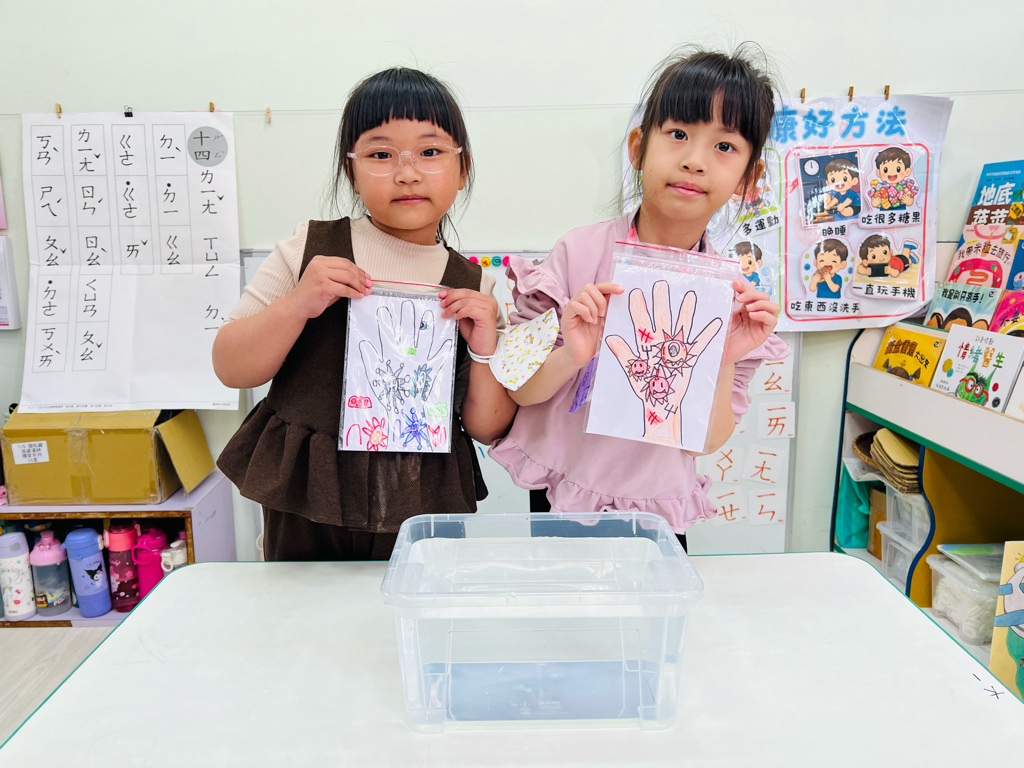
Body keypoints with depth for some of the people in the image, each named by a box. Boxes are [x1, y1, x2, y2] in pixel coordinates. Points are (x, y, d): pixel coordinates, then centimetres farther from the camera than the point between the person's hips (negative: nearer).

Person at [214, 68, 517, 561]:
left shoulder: (473, 286, 0)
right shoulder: (309, 248, -1)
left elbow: (487, 430, 2)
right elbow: (231, 369, -3)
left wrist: (487, 350, -14)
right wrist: (297, 304, -18)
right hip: (308, 507, 0)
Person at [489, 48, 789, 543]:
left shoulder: (735, 293, -8)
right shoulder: (580, 253, -14)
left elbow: (708, 440, -5)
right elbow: (518, 389, -10)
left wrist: (724, 362, -21)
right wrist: (569, 357, -29)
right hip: (560, 502, -1)